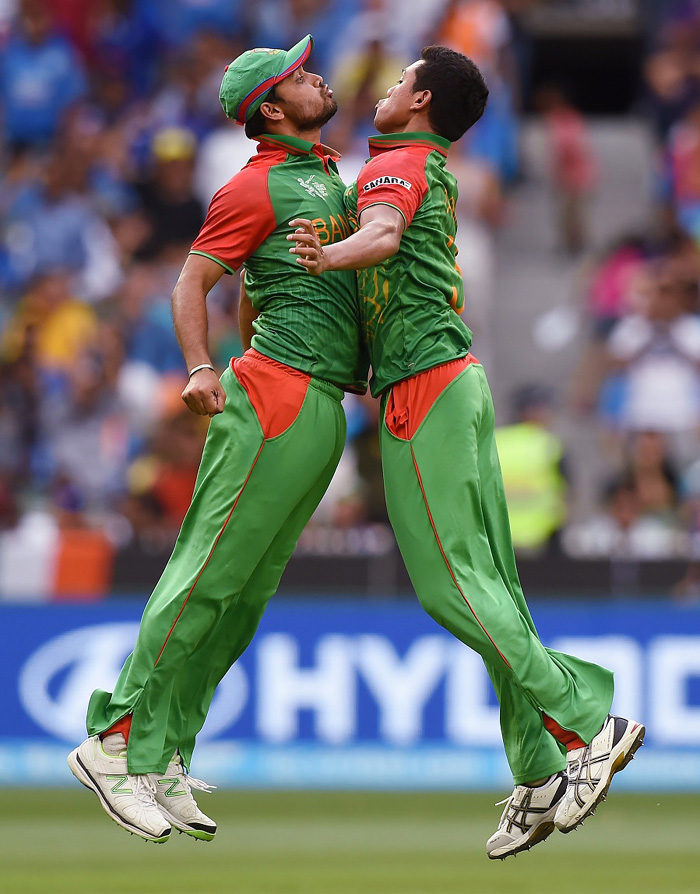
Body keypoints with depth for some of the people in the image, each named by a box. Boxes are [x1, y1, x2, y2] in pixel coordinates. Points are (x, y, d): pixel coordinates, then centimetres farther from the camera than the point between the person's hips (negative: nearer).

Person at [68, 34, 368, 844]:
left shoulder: (326, 172, 23)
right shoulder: (256, 186, -5)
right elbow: (192, 281, -11)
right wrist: (200, 369, -26)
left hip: (321, 412, 8)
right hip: (276, 397, -8)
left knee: (245, 593, 4)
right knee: (212, 574, -11)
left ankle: (163, 763, 4)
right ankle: (117, 743, -9)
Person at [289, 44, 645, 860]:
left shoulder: (392, 165, -7)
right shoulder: (436, 176, 22)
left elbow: (382, 237, -30)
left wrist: (326, 257, -46)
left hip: (422, 386, -9)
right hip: (459, 374, 9)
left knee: (449, 580, -11)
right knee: (490, 581, 4)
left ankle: (589, 724, -17)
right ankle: (538, 774, -1)